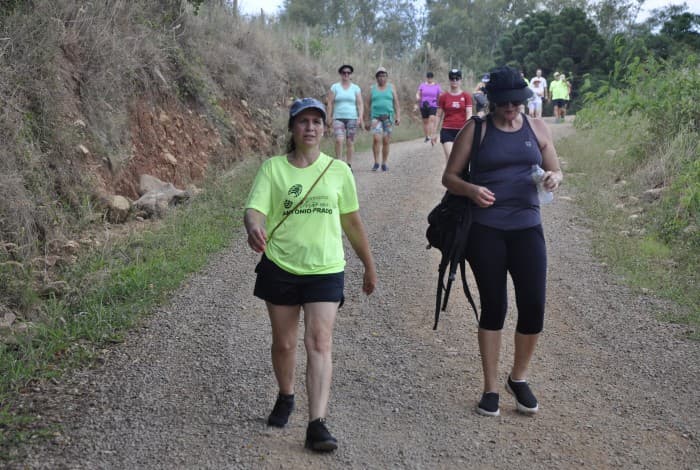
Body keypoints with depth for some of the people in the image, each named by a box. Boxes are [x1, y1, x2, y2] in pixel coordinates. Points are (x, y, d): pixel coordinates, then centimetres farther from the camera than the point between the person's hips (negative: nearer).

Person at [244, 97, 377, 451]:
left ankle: (317, 425, -14)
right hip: (280, 268, 0)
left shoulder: (338, 171, 3)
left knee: (319, 342, -12)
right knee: (284, 343, 12)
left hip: (325, 270, 0)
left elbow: (352, 222, 12)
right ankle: (285, 398, 40)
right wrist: (254, 227, -40)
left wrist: (369, 266, 17)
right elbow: (254, 209, -15)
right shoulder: (273, 168, -3)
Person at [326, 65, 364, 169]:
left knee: (350, 142, 0)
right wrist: (329, 118, -2)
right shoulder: (334, 87, 6)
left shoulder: (356, 88, 8)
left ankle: (349, 165, 8)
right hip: (338, 118, -1)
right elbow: (330, 104, 5)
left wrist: (360, 117, -8)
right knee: (339, 140, -19)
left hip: (352, 118, 1)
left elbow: (360, 104, 5)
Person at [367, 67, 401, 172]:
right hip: (376, 117, -1)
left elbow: (396, 104, 7)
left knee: (386, 141, 0)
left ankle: (384, 164, 10)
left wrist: (398, 117, -5)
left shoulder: (391, 88, 10)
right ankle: (376, 162, -9)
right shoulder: (373, 89, 10)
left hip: (388, 117, 1)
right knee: (376, 139, -18)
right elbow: (369, 105, 13)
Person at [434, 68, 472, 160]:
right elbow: (439, 116, 8)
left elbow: (469, 114, -5)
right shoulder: (443, 97, 3)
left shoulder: (466, 96, 1)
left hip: (461, 131, 1)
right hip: (447, 131, -1)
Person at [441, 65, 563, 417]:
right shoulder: (476, 130, 1)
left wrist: (554, 179, -10)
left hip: (527, 228, 2)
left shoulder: (537, 128, 8)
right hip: (486, 230, -2)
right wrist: (470, 189, -20)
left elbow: (556, 172, 14)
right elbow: (449, 177, 2)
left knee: (533, 307, -4)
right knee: (493, 307, 3)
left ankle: (518, 378, 21)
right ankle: (490, 388, 17)